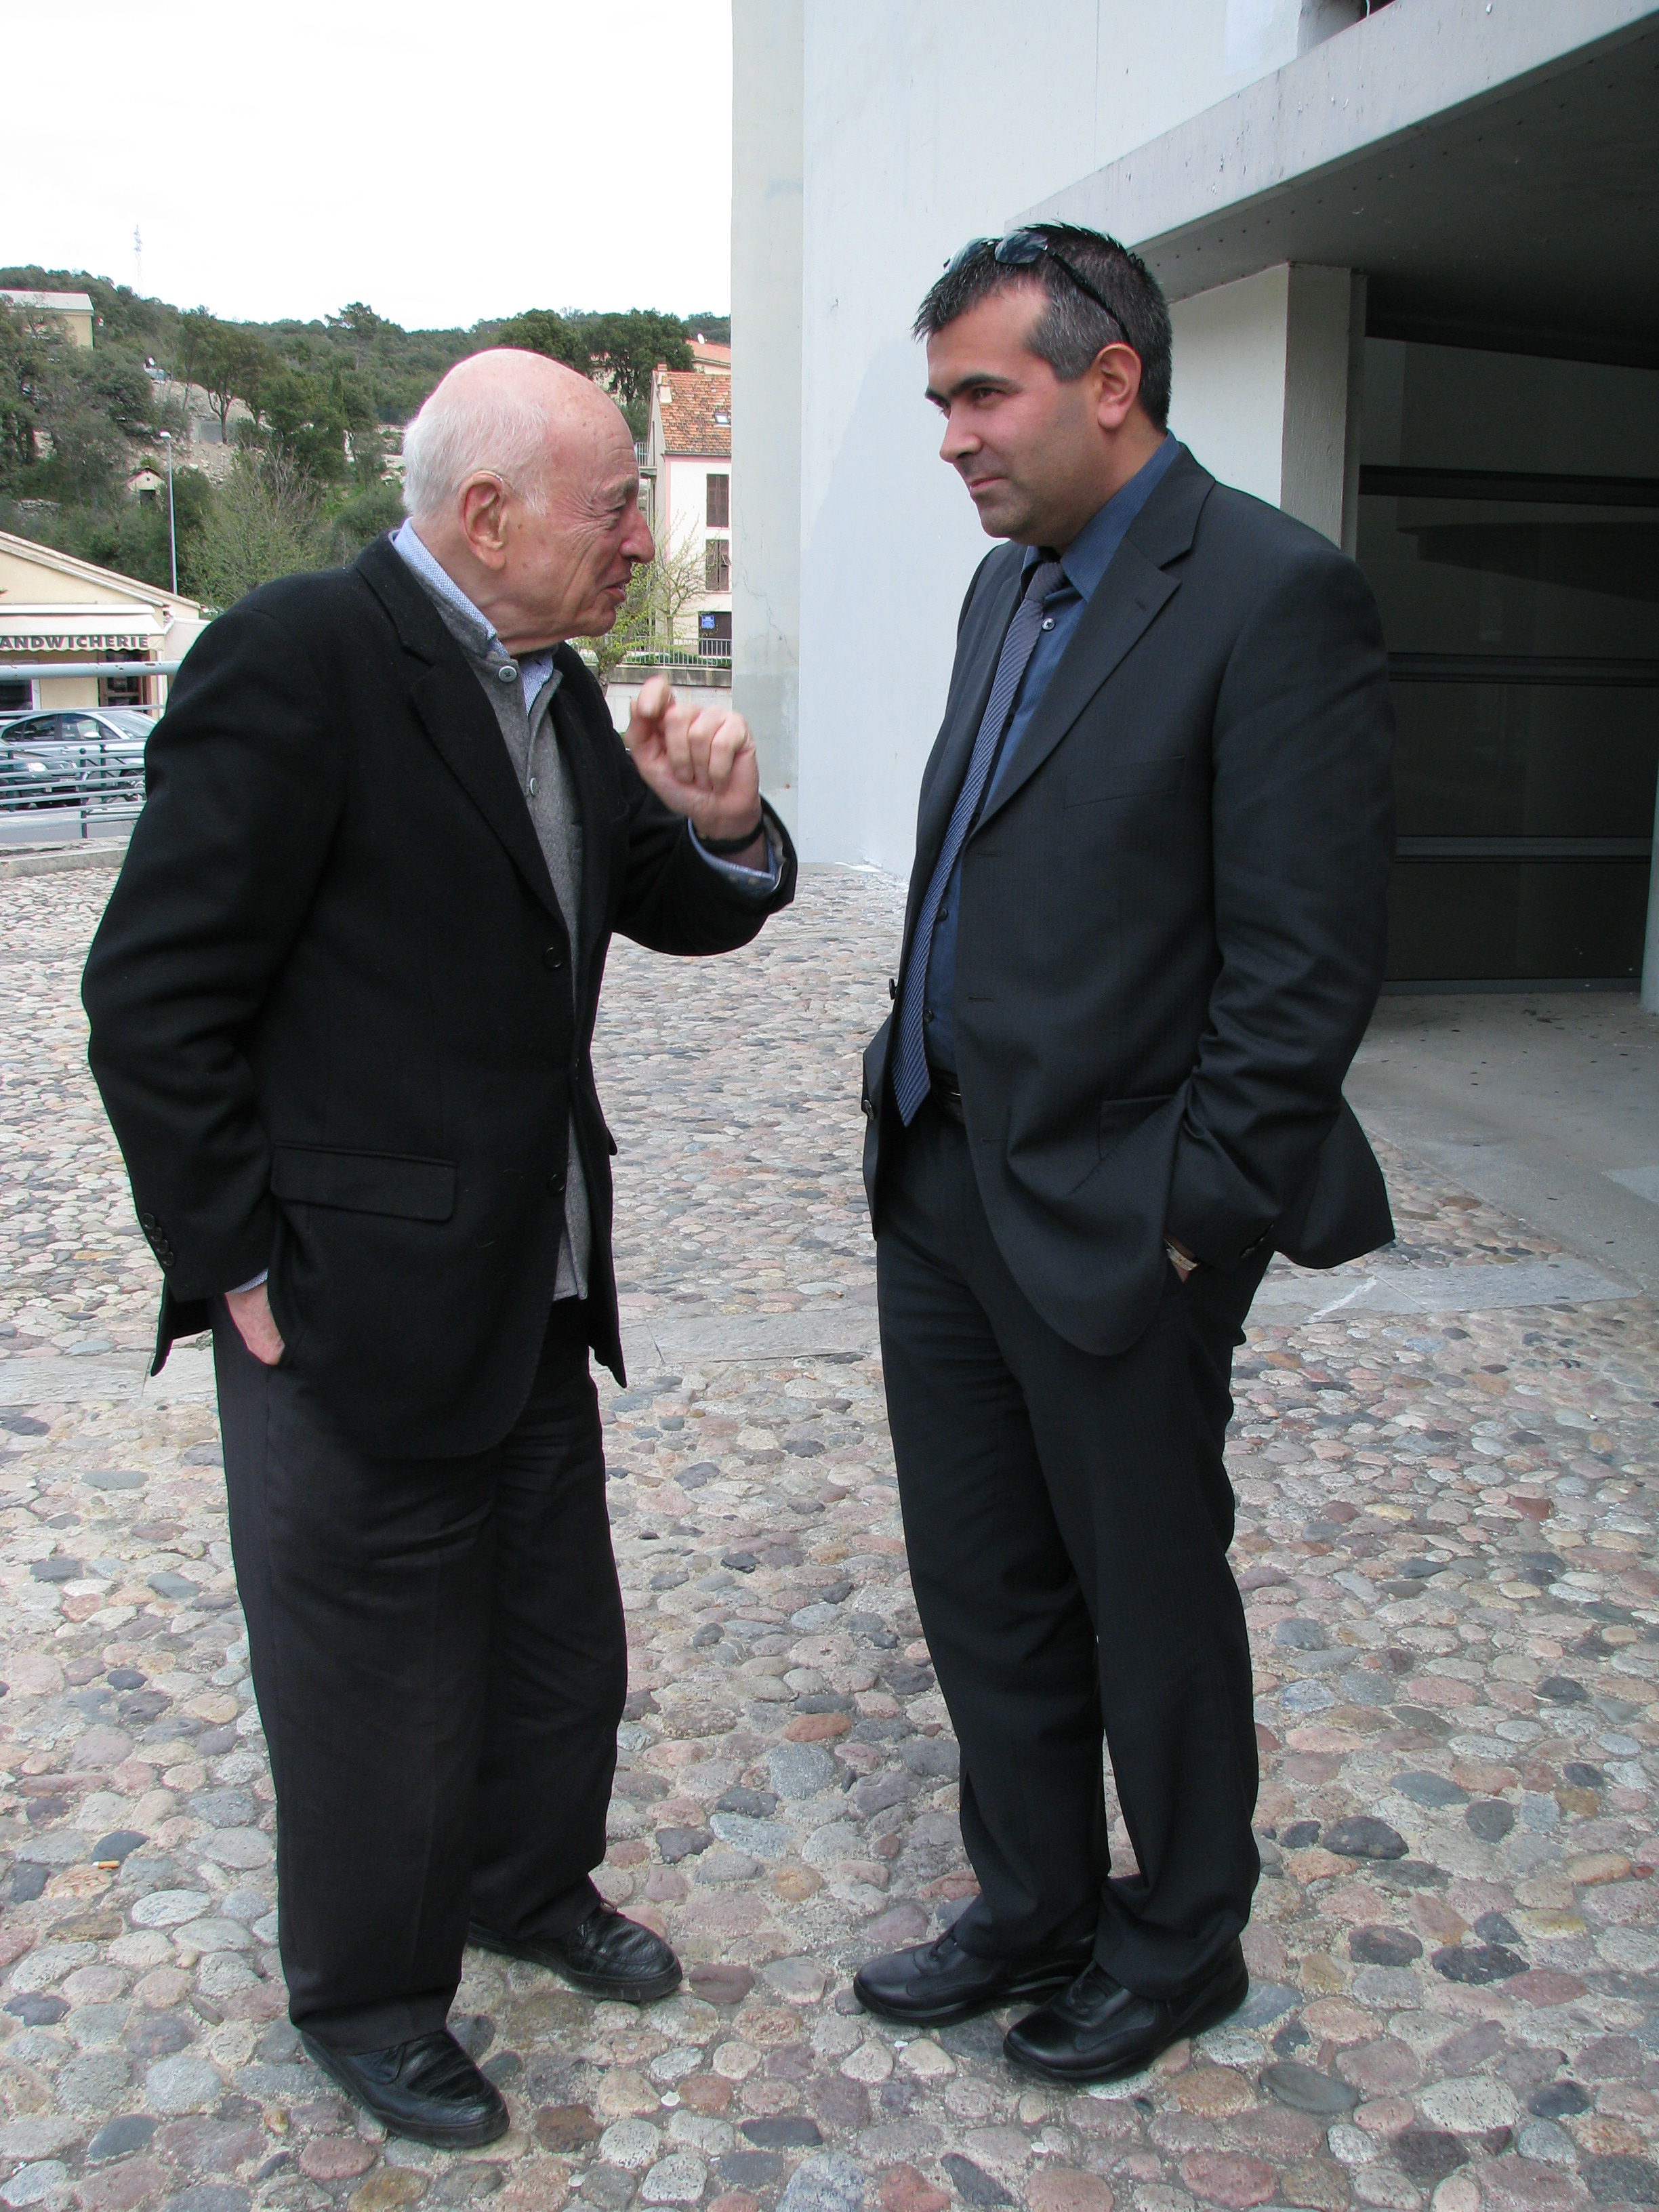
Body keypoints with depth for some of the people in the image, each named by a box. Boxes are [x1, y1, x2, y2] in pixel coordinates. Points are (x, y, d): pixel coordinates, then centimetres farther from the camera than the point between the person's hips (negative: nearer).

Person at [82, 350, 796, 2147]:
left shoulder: (552, 688, 7)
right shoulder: (296, 658, -19)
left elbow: (686, 916, 14)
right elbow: (156, 993, -18)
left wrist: (720, 825, -8)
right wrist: (244, 1264, -15)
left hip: (534, 1290, 8)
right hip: (351, 1307, -8)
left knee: (561, 1642, 23)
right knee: (377, 1682, 11)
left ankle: (529, 1885, 48)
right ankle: (365, 1996, 35)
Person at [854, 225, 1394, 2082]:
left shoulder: (1274, 597, -15)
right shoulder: (1007, 587, 11)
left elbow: (1307, 956, -17)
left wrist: (1195, 1212, -16)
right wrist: (913, 1112, 12)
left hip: (1108, 1217, -8)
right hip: (940, 1183, 8)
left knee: (1148, 1599, 11)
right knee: (981, 1585, 18)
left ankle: (1181, 1943, 35)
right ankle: (1033, 1910, 40)